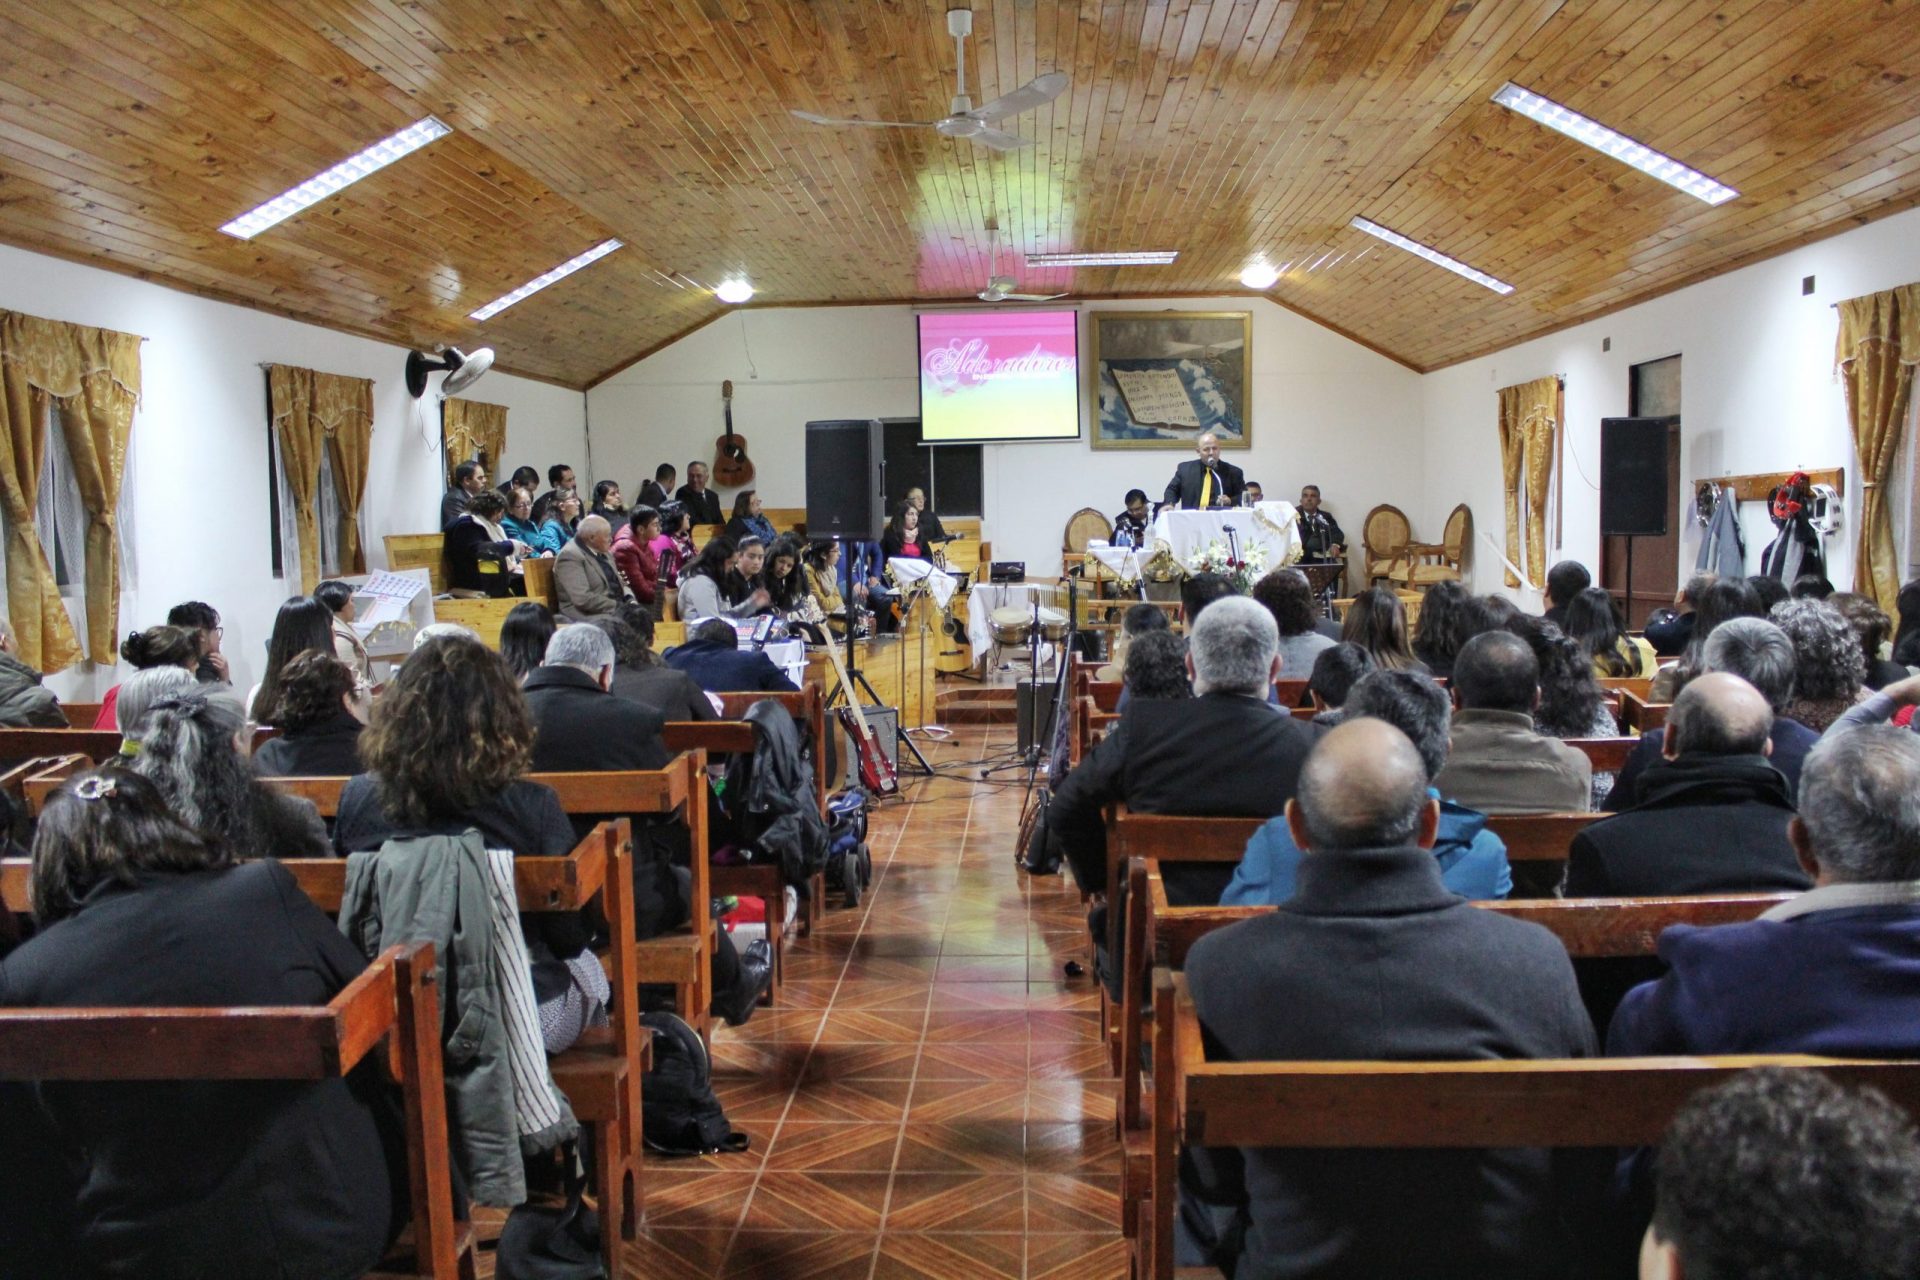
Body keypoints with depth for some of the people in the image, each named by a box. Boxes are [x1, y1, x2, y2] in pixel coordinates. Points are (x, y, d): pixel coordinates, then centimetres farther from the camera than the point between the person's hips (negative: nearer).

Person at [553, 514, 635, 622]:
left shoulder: (603, 552, 16)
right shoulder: (570, 556, -11)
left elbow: (618, 583, 23)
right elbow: (583, 599, -21)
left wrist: (630, 600, 1)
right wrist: (618, 606, -18)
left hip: (615, 609, 9)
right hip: (590, 616, -9)